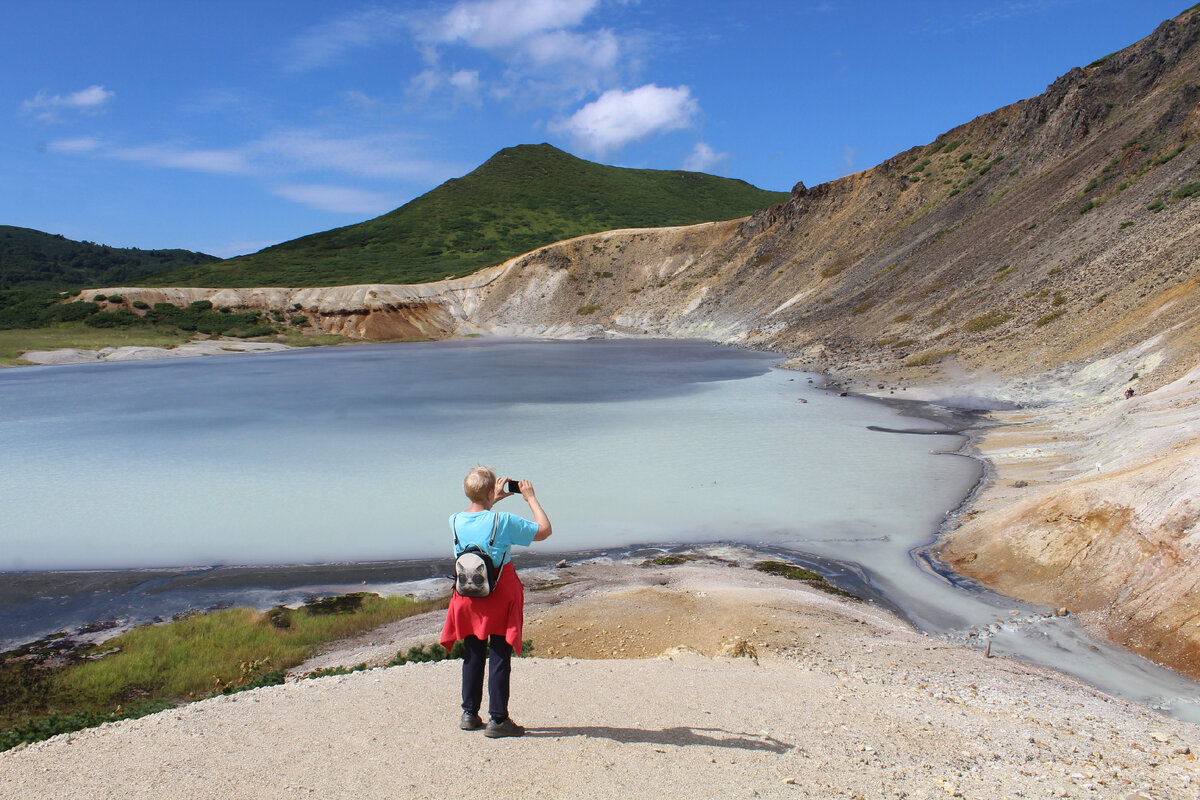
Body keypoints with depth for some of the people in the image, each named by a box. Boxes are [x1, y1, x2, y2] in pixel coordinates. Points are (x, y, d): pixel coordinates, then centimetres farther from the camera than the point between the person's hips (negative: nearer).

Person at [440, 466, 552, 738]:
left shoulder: (456, 521, -2)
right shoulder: (503, 521, -16)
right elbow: (544, 530, -6)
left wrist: (492, 500, 23)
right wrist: (531, 498, 2)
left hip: (468, 596, 5)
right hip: (500, 597, -5)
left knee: (473, 656, 16)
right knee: (500, 657, 2)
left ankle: (469, 713, 23)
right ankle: (497, 719, 6)